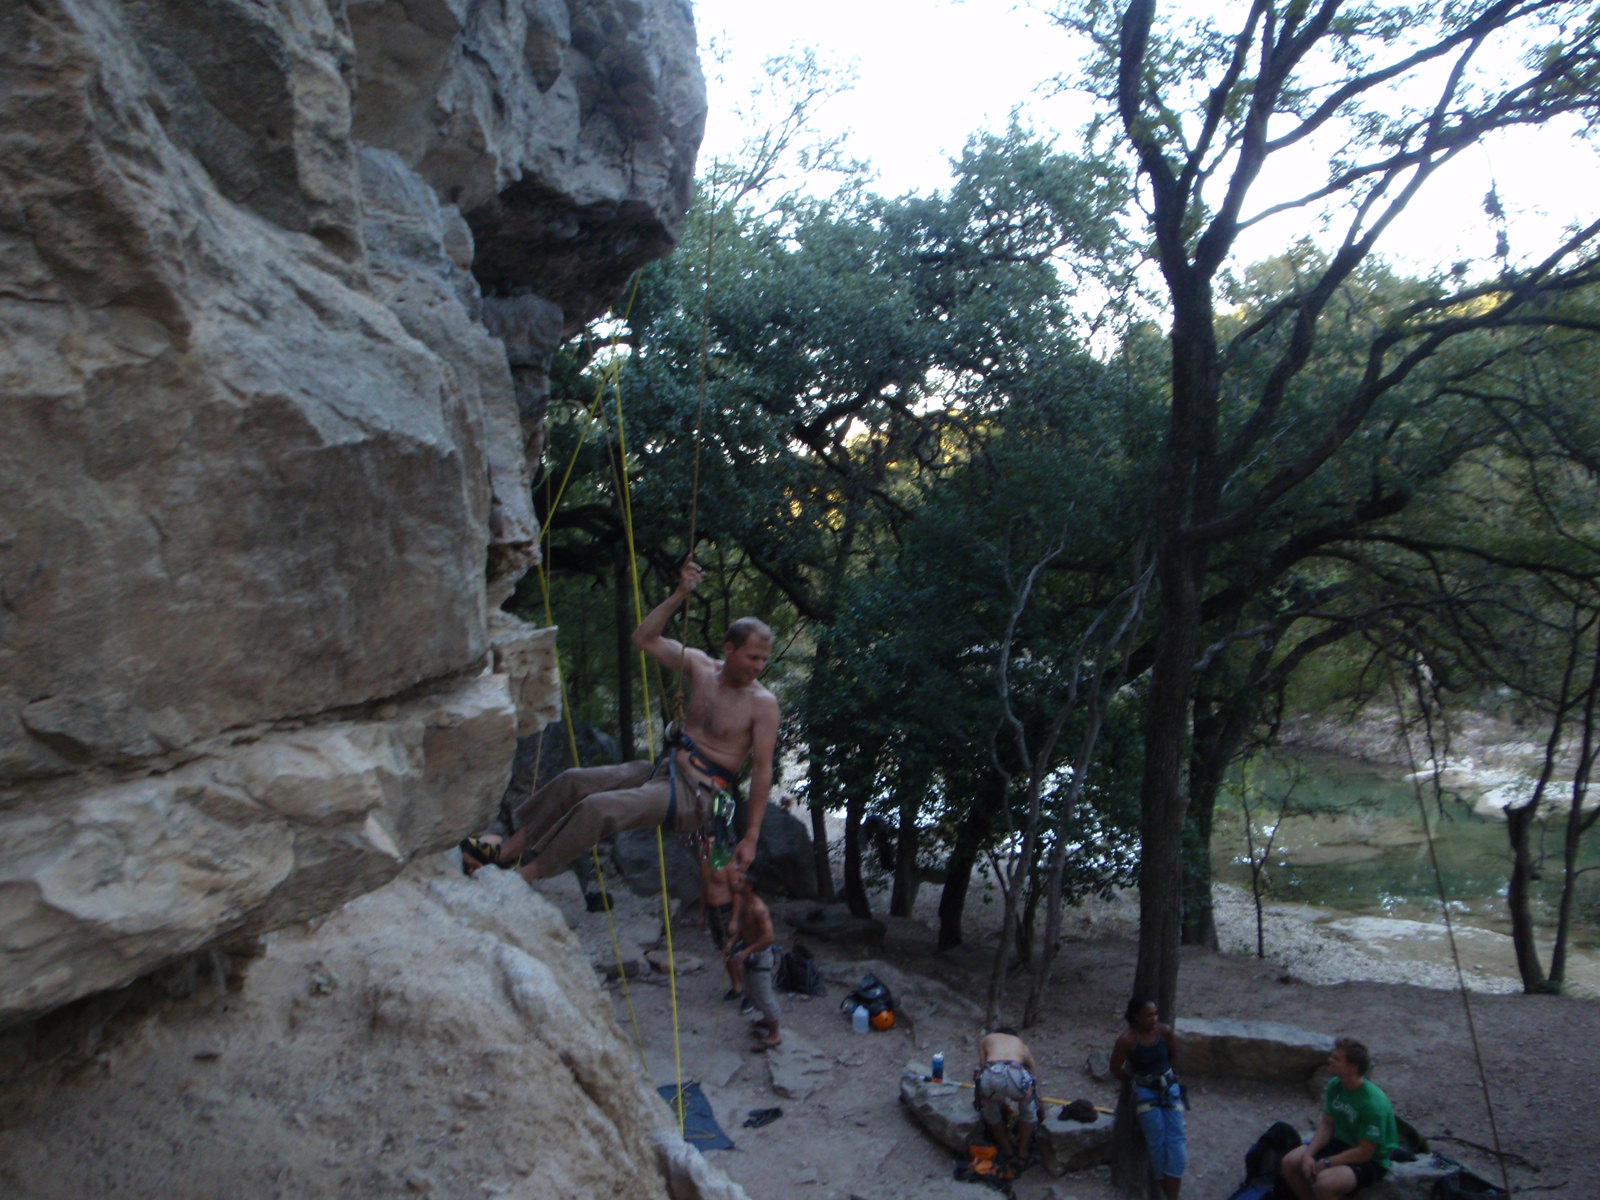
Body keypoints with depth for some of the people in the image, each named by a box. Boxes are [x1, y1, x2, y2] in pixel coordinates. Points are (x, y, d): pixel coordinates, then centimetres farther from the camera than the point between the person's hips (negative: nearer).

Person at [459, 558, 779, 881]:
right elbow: (644, 639, 8)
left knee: (598, 807, -23)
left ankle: (525, 876, -12)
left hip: (694, 796, -7)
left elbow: (762, 769, -12)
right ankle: (507, 850, 10)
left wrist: (751, 837, -14)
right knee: (573, 781, -3)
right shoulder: (701, 666, 4)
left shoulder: (762, 704, -12)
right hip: (665, 769, 7)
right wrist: (679, 595, -4)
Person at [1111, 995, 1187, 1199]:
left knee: (1176, 1141, -1)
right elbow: (1115, 1068, -7)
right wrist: (1136, 1082, 4)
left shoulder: (1165, 1031, -13)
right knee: (1157, 1143, 1)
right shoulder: (1127, 1039, -21)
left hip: (1170, 1089, 3)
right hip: (1145, 1094, -3)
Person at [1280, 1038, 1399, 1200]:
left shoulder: (1373, 1103, -29)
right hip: (1341, 1143, 8)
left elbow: (1364, 1152, -24)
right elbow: (1327, 1124, 2)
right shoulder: (1335, 1085, -7)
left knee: (1324, 1182, -32)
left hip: (1370, 1161, -7)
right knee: (1289, 1163, -7)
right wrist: (1308, 1154, -13)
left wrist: (1325, 1163, -19)